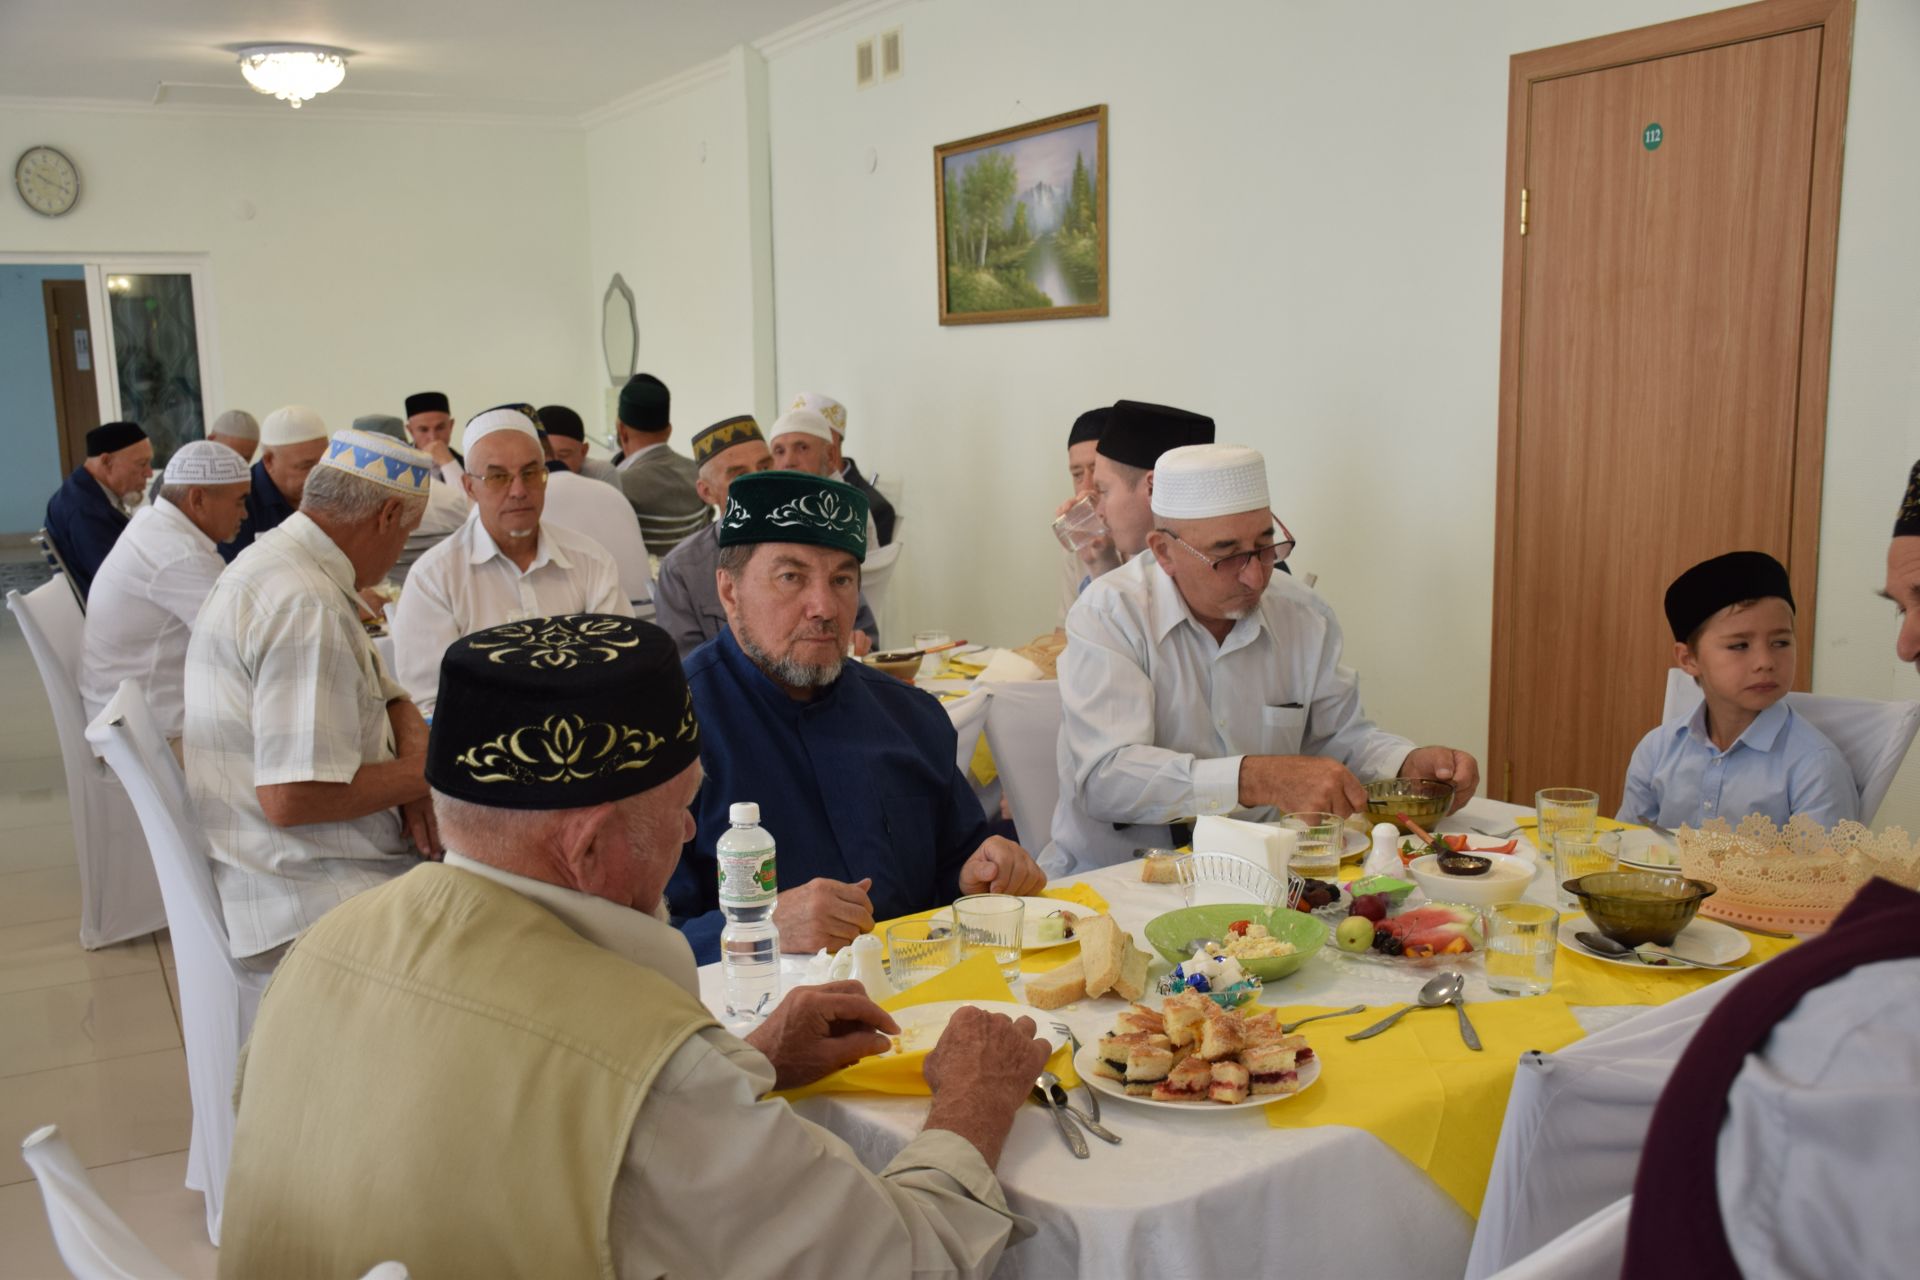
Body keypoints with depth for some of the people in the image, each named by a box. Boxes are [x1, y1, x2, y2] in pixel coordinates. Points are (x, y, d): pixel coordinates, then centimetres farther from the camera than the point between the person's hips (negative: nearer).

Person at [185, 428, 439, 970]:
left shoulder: (272, 560, 11)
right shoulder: (306, 607, -23)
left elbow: (387, 698, 17)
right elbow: (292, 797, -28)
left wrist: (413, 764, -4)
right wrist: (425, 773, -15)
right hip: (313, 906, -10)